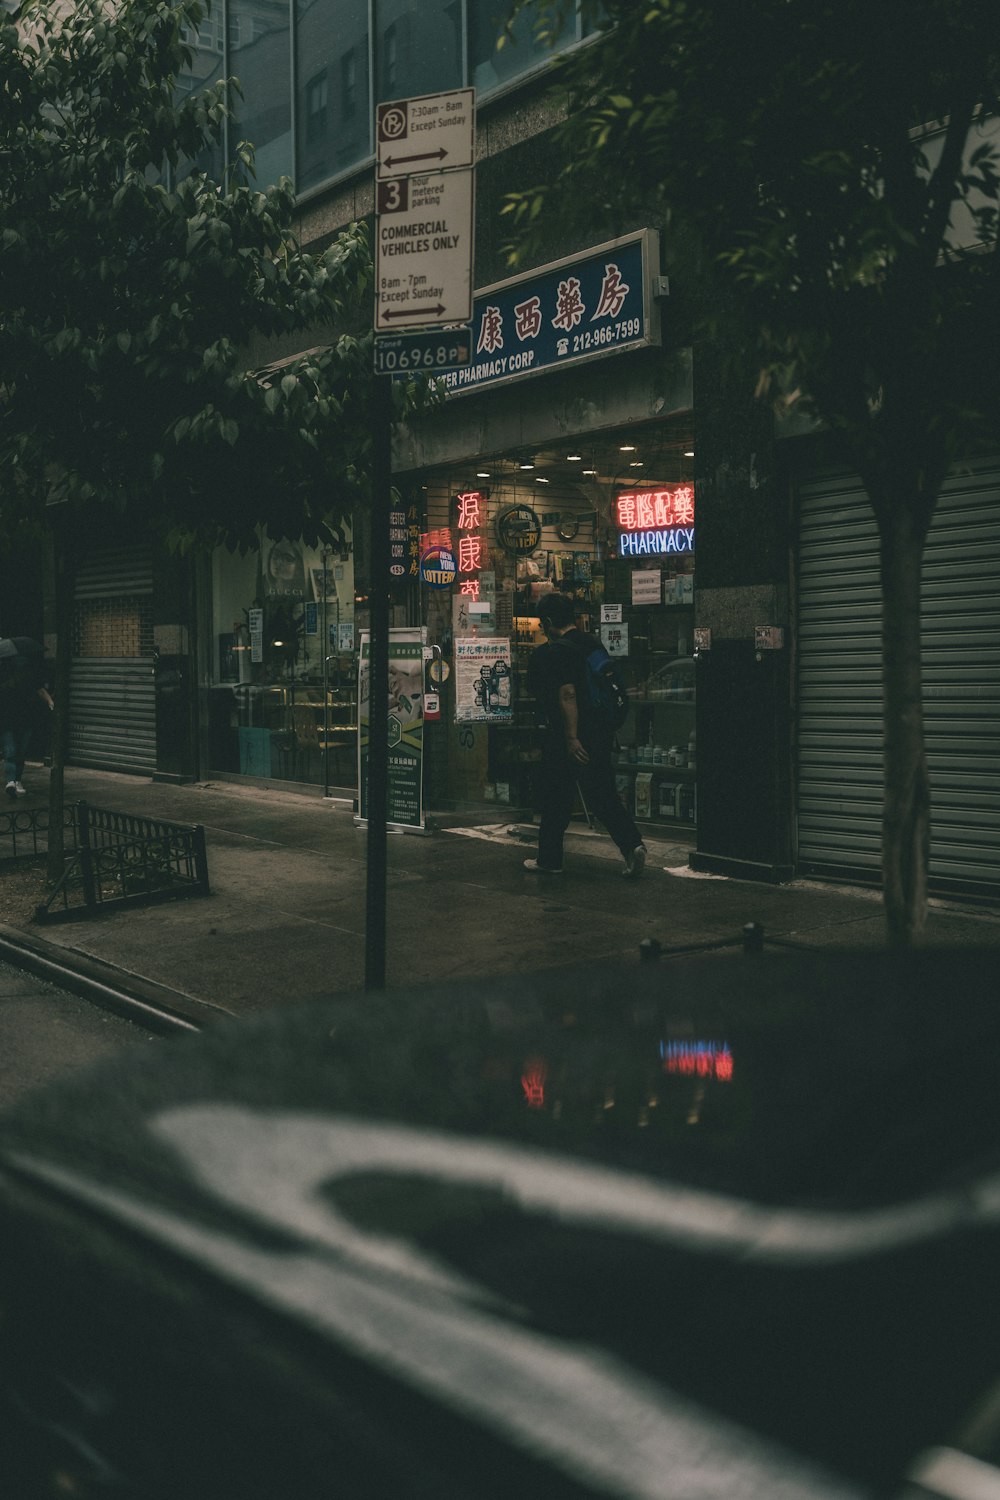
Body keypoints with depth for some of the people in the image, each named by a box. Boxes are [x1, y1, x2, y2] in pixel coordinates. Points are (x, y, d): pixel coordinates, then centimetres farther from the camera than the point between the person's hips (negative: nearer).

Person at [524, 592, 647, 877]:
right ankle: (632, 845, -6)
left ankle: (549, 860, 16)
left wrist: (571, 738, -21)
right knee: (603, 795, 10)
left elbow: (567, 695, -21)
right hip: (600, 732, 7)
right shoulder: (594, 644, 10)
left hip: (568, 738, -7)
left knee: (555, 800, 6)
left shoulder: (554, 651, -14)